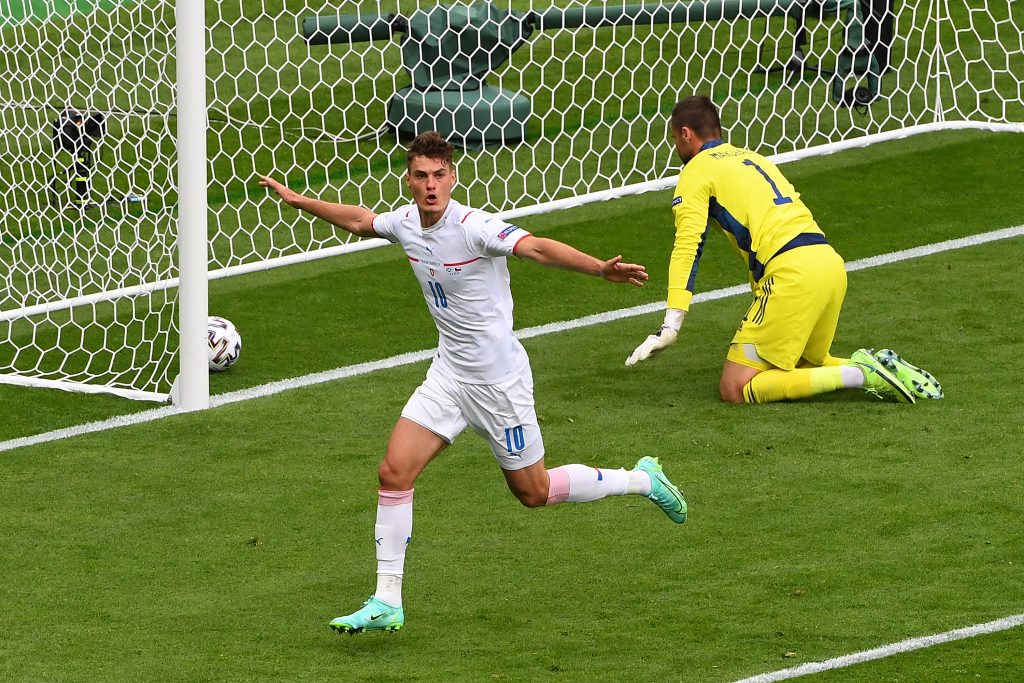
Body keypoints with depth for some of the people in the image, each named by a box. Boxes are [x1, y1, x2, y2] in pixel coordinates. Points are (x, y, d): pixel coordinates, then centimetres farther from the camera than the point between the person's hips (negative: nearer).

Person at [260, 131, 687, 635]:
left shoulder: (474, 228, -24)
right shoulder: (405, 222, -2)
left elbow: (538, 248, -39)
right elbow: (359, 220, 20)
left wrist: (600, 269, -54)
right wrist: (299, 201, 30)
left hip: (499, 380, -6)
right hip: (448, 373, 6)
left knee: (533, 492, 7)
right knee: (394, 471, -7)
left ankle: (642, 480, 31)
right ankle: (386, 603, -1)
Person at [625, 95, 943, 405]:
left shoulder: (697, 170, 6)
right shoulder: (754, 158, 29)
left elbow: (688, 246, -7)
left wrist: (671, 325, -14)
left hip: (793, 272, -8)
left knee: (735, 389, -7)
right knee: (804, 365, 28)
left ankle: (861, 374, -15)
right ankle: (880, 367, 3)